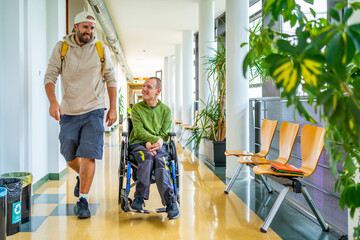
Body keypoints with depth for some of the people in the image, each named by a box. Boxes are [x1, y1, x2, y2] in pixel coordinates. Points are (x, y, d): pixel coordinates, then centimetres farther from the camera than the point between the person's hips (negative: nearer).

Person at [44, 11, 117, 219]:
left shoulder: (102, 49, 3)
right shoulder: (61, 48, 2)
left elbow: (111, 79, 6)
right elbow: (50, 76, -3)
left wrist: (113, 108, 1)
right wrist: (53, 101, -20)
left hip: (93, 111, -1)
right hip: (68, 112, 2)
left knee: (88, 155, -10)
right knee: (70, 157, 11)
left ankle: (83, 200, 0)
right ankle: (83, 177, 43)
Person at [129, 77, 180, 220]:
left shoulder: (166, 110, 13)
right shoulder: (136, 108, 9)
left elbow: (164, 133, 5)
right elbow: (138, 131, -3)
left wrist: (151, 143, -13)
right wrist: (155, 139, -18)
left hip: (158, 145, 0)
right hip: (138, 144, 0)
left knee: (160, 161, -31)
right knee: (147, 157, -34)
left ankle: (170, 202, -43)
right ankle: (140, 198, -38)